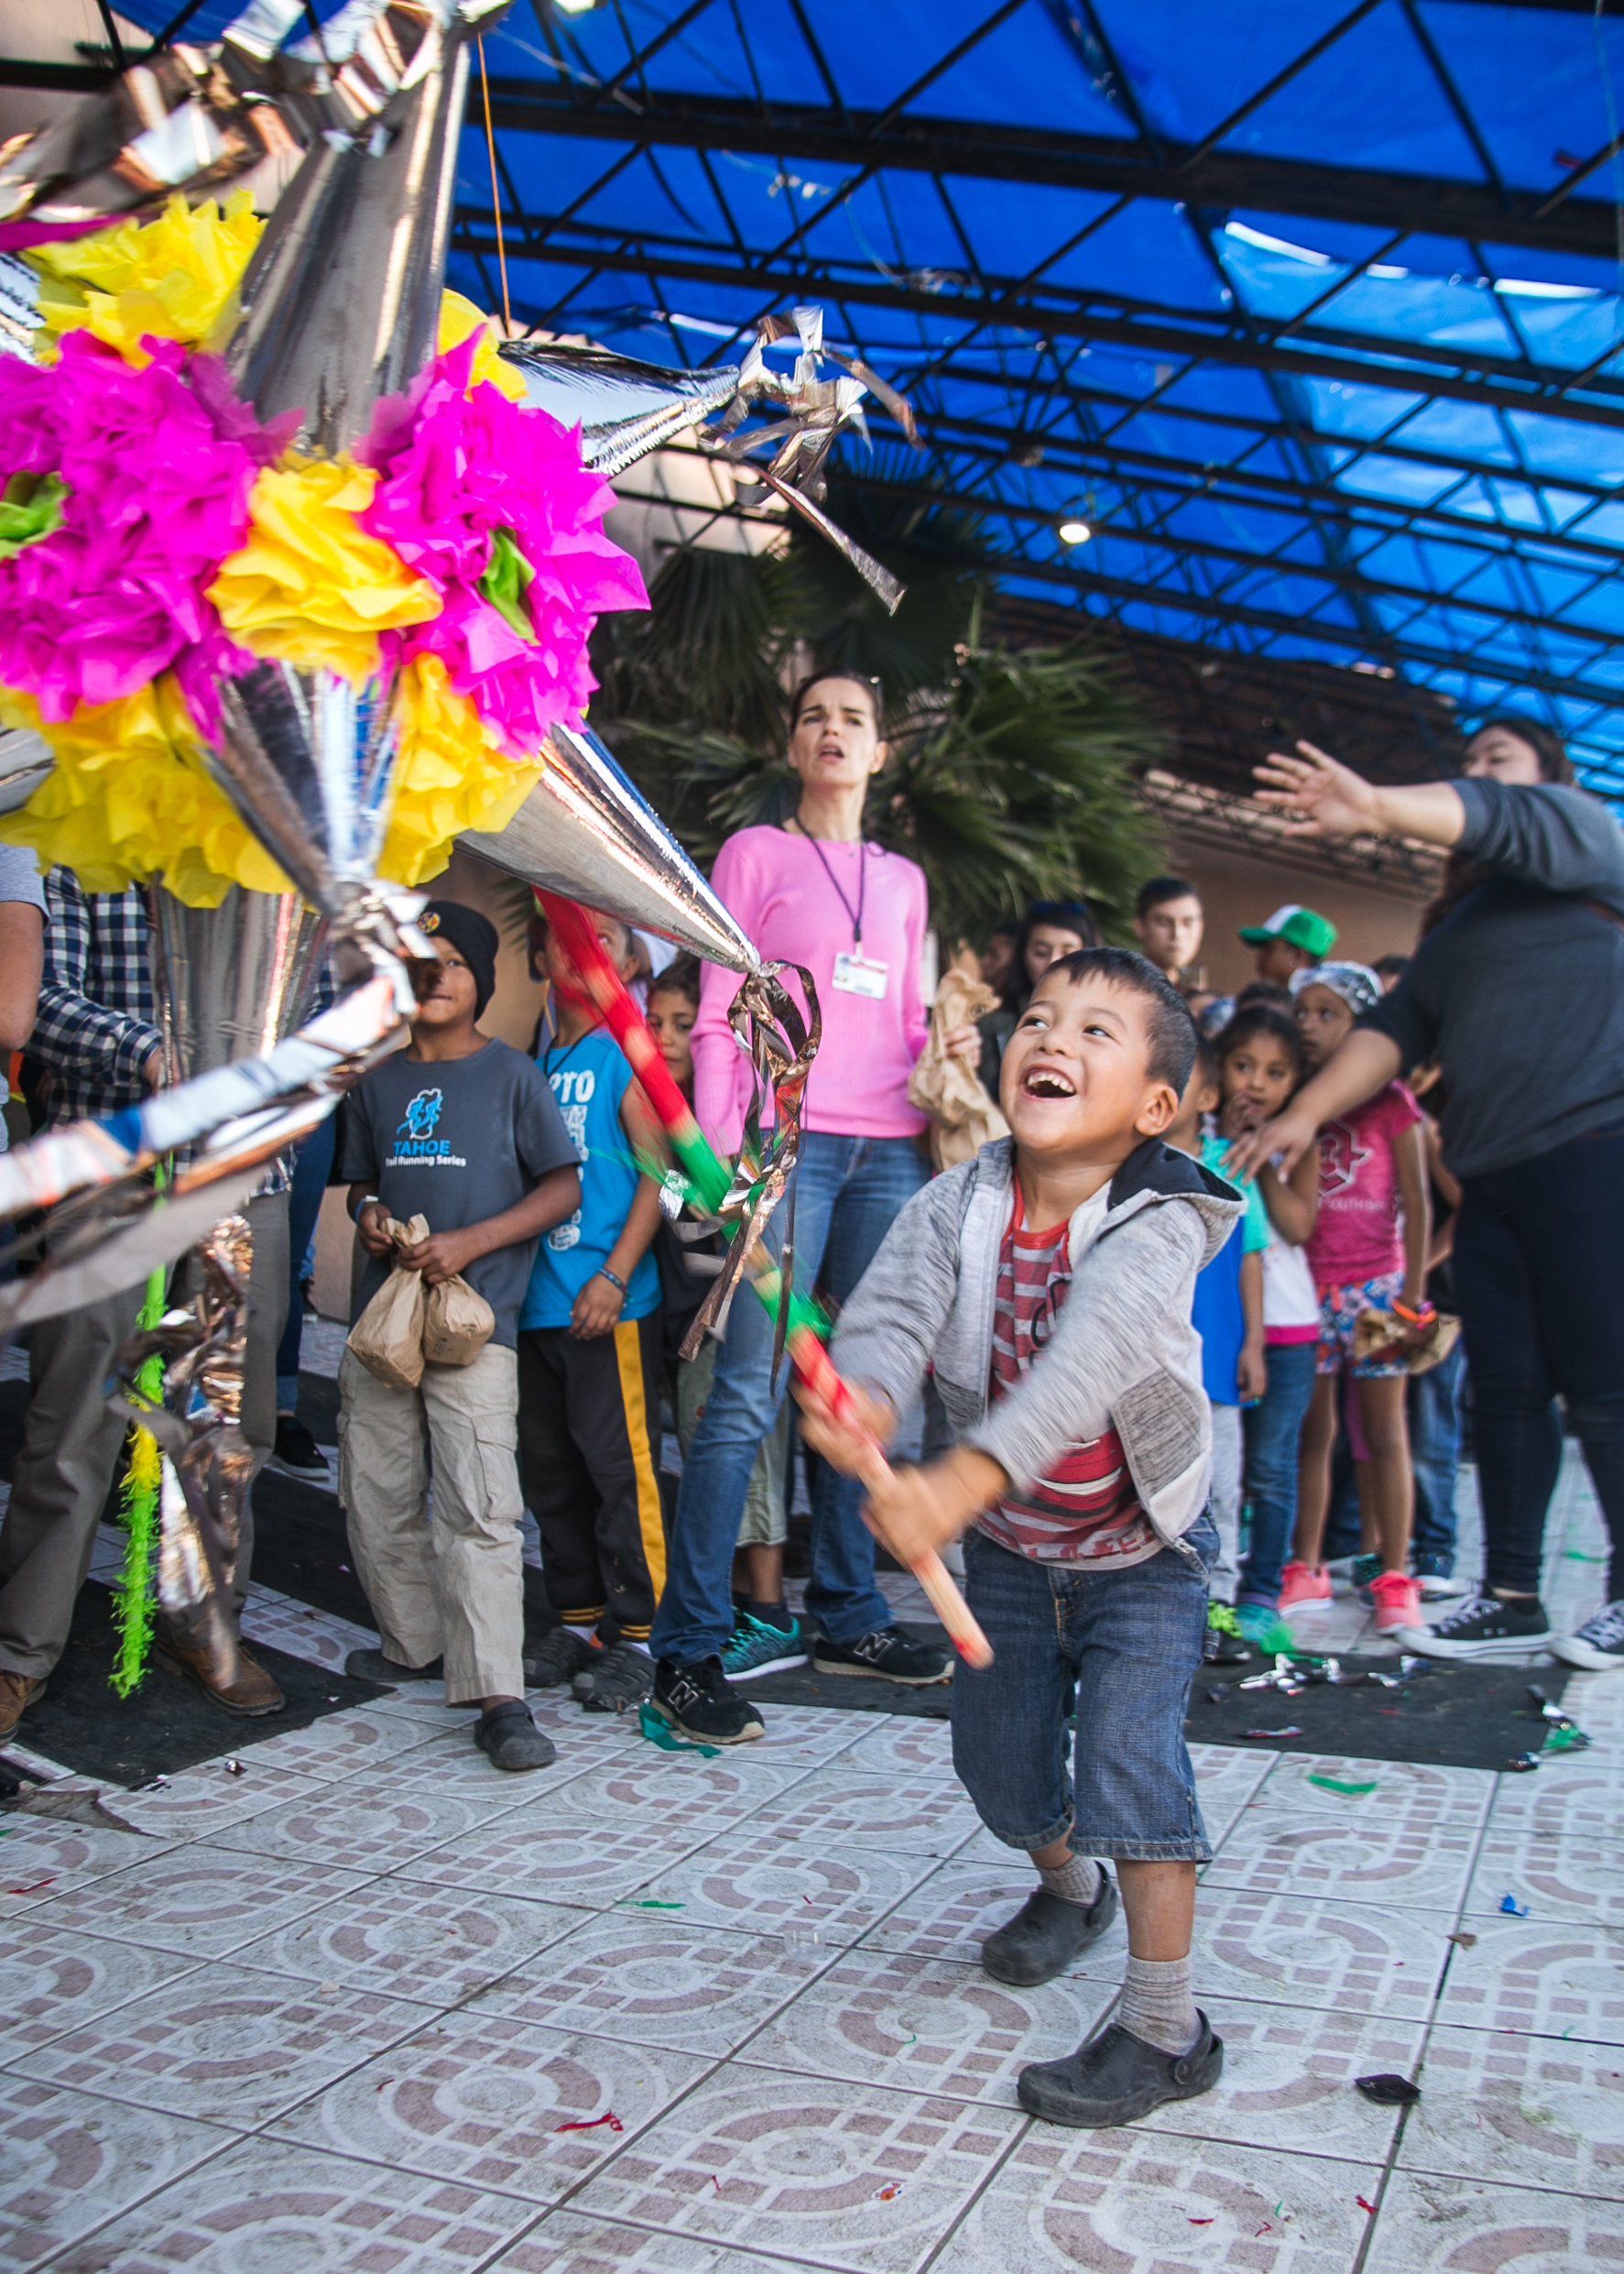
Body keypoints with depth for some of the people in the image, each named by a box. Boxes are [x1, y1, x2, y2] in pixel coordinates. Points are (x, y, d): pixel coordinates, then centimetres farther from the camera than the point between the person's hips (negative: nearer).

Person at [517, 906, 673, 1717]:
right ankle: (579, 1619, 25)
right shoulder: (536, 1062, 15)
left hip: (608, 1301, -7)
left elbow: (658, 1173, -9)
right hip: (536, 1298, 7)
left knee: (618, 1462, -4)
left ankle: (635, 1634, 6)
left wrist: (614, 1275, -15)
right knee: (548, 1465, 12)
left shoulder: (625, 1054, -4)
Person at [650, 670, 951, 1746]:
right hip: (791, 1142, -5)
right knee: (750, 1395, -10)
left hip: (889, 1152, 5)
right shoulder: (755, 852, 8)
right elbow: (717, 1019, 2)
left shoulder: (904, 879, 21)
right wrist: (719, 1151, -7)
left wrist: (942, 1126, 9)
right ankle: (689, 1650, -5)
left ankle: (849, 1617, 17)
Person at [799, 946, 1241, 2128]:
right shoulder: (959, 1204, -15)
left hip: (1141, 1548, -5)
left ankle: (1166, 2028, 3)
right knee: (997, 1751, 16)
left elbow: (1087, 1359, -47)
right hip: (1009, 1542, 5)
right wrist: (862, 1395, -56)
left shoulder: (1154, 1228, -30)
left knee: (1128, 1757, -15)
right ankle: (1068, 1885, 49)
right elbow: (894, 1301, -32)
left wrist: (960, 1481, -62)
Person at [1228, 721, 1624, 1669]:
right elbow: (1396, 1027, 19)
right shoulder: (1458, 917, 26)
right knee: (1506, 1390, 5)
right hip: (1493, 1173, 7)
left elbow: (1515, 821, -17)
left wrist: (1377, 807, -34)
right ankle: (1511, 1599, 11)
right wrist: (1305, 1114, 7)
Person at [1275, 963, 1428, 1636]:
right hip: (1305, 1289, 3)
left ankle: (1394, 1578, 8)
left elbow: (1416, 1205, -1)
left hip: (1374, 1287, -3)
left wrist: (1413, 1295, -5)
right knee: (1311, 1432, 7)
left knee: (1383, 1434, 3)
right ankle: (1306, 1568, 14)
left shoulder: (1389, 1103, -1)